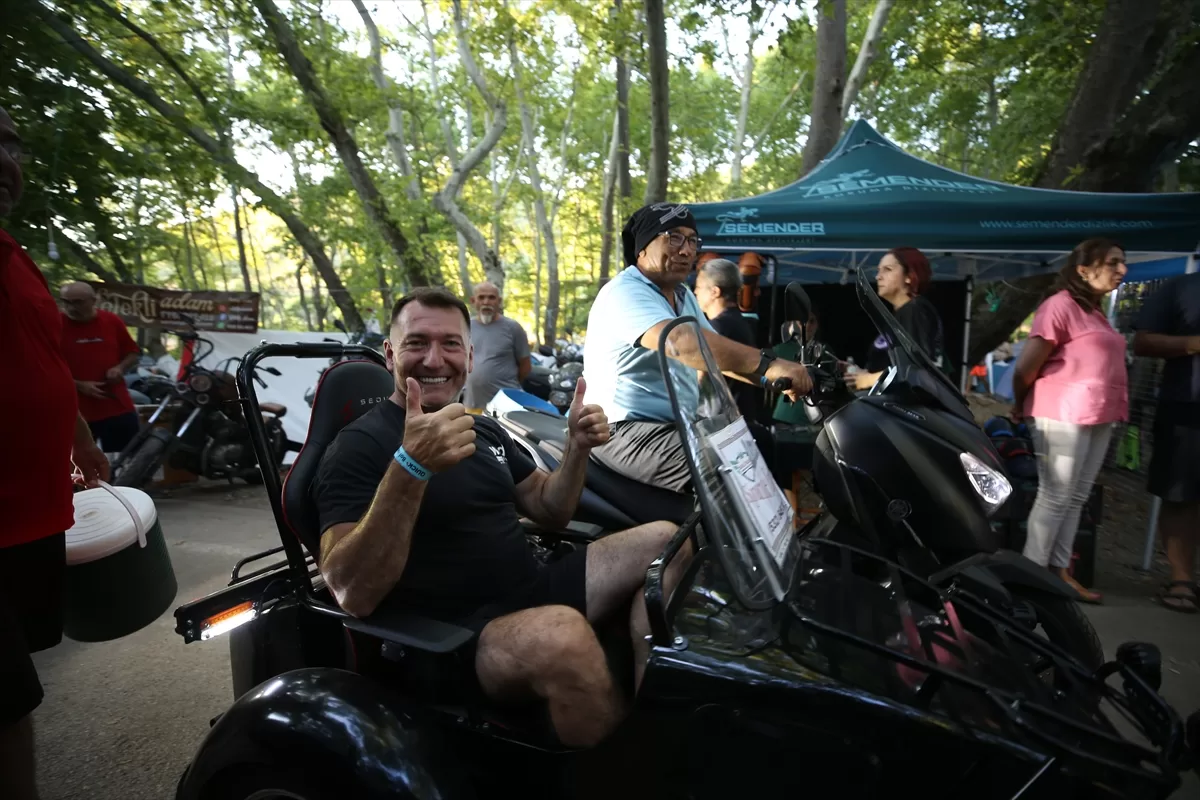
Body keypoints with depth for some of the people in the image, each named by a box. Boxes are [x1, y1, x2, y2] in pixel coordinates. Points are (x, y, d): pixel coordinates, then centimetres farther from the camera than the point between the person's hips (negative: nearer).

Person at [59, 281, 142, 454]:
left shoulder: (112, 321, 3)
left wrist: (120, 368, -9)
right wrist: (79, 386, -15)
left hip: (119, 408, 2)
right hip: (76, 412, -1)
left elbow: (134, 353, 11)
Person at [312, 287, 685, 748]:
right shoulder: (359, 445, -10)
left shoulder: (485, 429, 12)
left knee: (664, 541, 1)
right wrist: (411, 465, -36)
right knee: (563, 632, -38)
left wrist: (578, 446, -2)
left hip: (534, 593, 8)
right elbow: (352, 594, -22)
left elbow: (551, 511, 17)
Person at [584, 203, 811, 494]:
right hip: (625, 429, -10)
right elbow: (682, 342, -35)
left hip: (679, 424, 10)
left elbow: (718, 354, 11)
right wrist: (768, 363, -39)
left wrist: (775, 378, -6)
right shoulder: (626, 292, -16)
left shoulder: (682, 296, 16)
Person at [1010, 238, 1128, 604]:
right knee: (1055, 498, -3)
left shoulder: (1095, 311, 17)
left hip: (1098, 418, 9)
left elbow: (1101, 364, 17)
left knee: (1076, 499, 12)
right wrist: (1021, 405, -3)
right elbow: (1026, 366, -15)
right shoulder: (1061, 305, -12)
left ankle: (1060, 570, 21)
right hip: (1064, 416, -9)